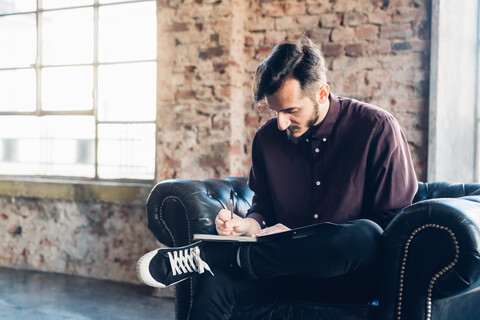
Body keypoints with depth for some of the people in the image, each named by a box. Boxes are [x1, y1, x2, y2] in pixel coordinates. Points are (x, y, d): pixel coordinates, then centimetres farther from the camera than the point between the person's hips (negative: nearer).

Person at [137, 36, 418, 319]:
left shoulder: (377, 128, -7)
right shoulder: (268, 137, 6)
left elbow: (394, 222, -7)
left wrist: (298, 236, -13)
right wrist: (247, 225, -8)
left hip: (355, 274, -1)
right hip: (293, 268, 2)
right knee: (215, 283, -31)